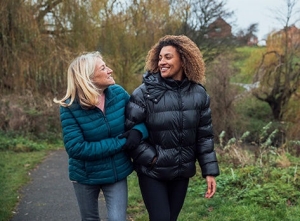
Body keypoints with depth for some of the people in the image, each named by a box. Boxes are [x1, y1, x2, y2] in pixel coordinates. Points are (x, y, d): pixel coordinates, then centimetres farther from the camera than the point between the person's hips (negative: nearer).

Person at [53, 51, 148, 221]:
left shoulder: (118, 93, -12)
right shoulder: (70, 107, -20)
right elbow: (75, 148, -26)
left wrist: (138, 131, -23)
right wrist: (119, 144, -27)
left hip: (117, 173, 1)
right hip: (85, 175, -1)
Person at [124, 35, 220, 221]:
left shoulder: (198, 94, -1)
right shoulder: (145, 92, -12)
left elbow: (204, 135, 3)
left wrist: (209, 171, 1)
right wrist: (151, 158, -15)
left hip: (182, 172, 4)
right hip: (152, 172, -3)